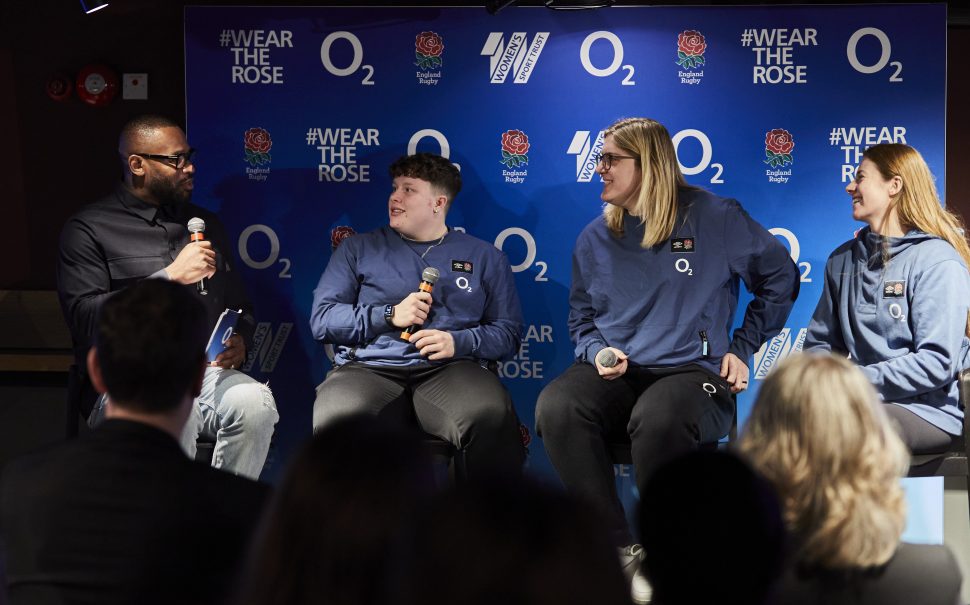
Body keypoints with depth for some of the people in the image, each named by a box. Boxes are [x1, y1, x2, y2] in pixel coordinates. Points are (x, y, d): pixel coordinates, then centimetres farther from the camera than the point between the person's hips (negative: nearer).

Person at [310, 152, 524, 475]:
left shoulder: (484, 257, 19)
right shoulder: (358, 249, 19)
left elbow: (508, 331, 13)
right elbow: (321, 318, 10)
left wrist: (458, 342, -7)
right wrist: (390, 315, -3)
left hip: (451, 368, 0)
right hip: (369, 369, 0)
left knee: (491, 418, -37)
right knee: (336, 424, -38)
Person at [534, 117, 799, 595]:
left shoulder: (714, 219, 0)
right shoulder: (595, 239, 11)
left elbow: (780, 279, 10)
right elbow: (581, 320, 22)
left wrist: (743, 348, 5)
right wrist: (597, 352, -1)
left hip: (693, 374, -4)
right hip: (616, 376, 4)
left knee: (658, 417, -40)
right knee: (556, 407, -30)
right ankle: (621, 549, -21)